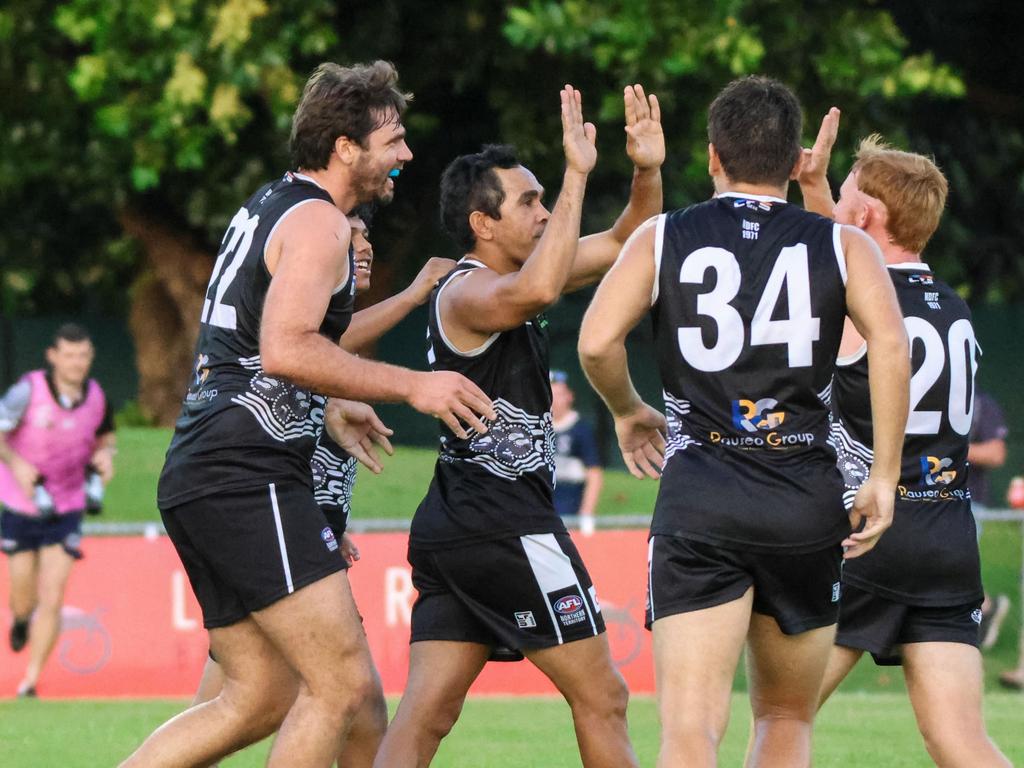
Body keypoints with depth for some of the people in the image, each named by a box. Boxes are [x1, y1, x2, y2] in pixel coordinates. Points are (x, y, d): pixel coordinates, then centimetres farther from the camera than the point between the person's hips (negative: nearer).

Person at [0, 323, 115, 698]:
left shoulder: (96, 396, -4)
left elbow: (104, 437, 14)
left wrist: (105, 457, -8)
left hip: (66, 508, 1)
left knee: (52, 599, -10)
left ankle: (31, 681, -1)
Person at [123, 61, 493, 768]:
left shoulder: (266, 207, 23)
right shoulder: (318, 222, -8)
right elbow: (286, 349, -23)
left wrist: (330, 410, 42)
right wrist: (411, 386, -19)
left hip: (196, 474, 10)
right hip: (248, 476, -10)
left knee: (259, 698, 11)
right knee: (343, 682, -11)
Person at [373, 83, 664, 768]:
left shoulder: (512, 275, 17)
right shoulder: (468, 292, -11)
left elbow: (624, 245, 23)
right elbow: (538, 290, -36)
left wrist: (648, 172, 4)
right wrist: (577, 175, -31)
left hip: (453, 530, 9)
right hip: (503, 523, -9)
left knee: (427, 712, -1)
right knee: (600, 694, 1)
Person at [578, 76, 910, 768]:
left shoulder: (662, 239, 7)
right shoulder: (843, 246, 7)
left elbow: (597, 341, -5)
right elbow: (890, 345, -9)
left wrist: (629, 412, 15)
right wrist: (884, 478, -5)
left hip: (697, 501, -1)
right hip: (807, 502, 1)